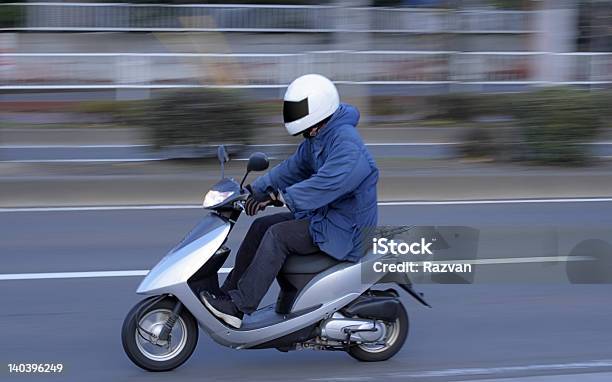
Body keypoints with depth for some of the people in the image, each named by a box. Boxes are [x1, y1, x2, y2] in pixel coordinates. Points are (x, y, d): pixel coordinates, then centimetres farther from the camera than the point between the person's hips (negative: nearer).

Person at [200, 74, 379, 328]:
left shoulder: (346, 144, -24)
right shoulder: (315, 138, 9)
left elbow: (326, 184, -35)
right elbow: (293, 168, 14)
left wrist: (280, 197, -37)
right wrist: (255, 190, 3)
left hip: (345, 228, -10)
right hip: (322, 214, 10)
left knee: (278, 236, -22)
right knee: (261, 226, 4)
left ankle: (238, 307, -21)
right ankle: (228, 292, 7)